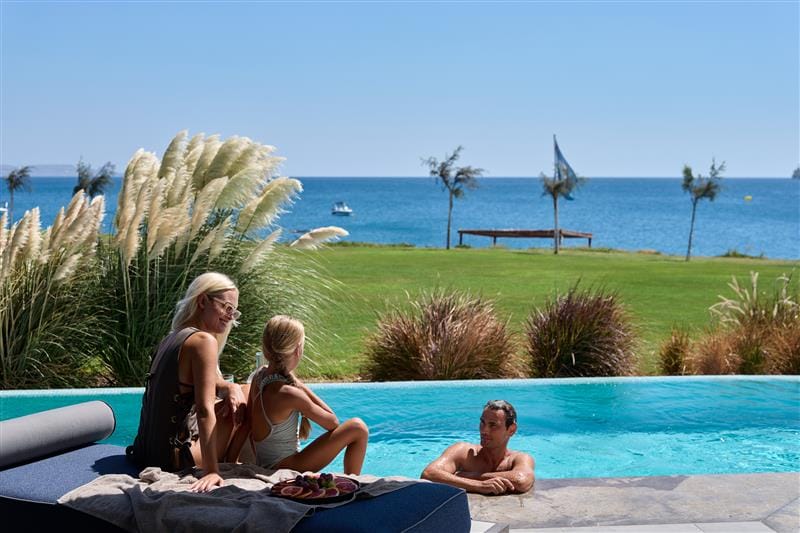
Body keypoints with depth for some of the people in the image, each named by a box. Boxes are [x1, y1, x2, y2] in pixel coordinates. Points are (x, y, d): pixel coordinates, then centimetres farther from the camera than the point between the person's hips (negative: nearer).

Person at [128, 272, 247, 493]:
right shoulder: (203, 340, -18)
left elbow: (214, 383, 13)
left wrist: (232, 388, -10)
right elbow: (205, 409, -25)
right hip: (173, 458, -9)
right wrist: (212, 470, -29)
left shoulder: (172, 338, 11)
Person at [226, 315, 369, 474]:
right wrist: (304, 388, -13)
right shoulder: (289, 394, -26)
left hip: (263, 465, 8)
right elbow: (333, 422, -15)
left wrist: (230, 462, 10)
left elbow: (245, 424, 3)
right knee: (358, 428, -12)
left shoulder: (259, 375, -5)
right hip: (286, 467, -8)